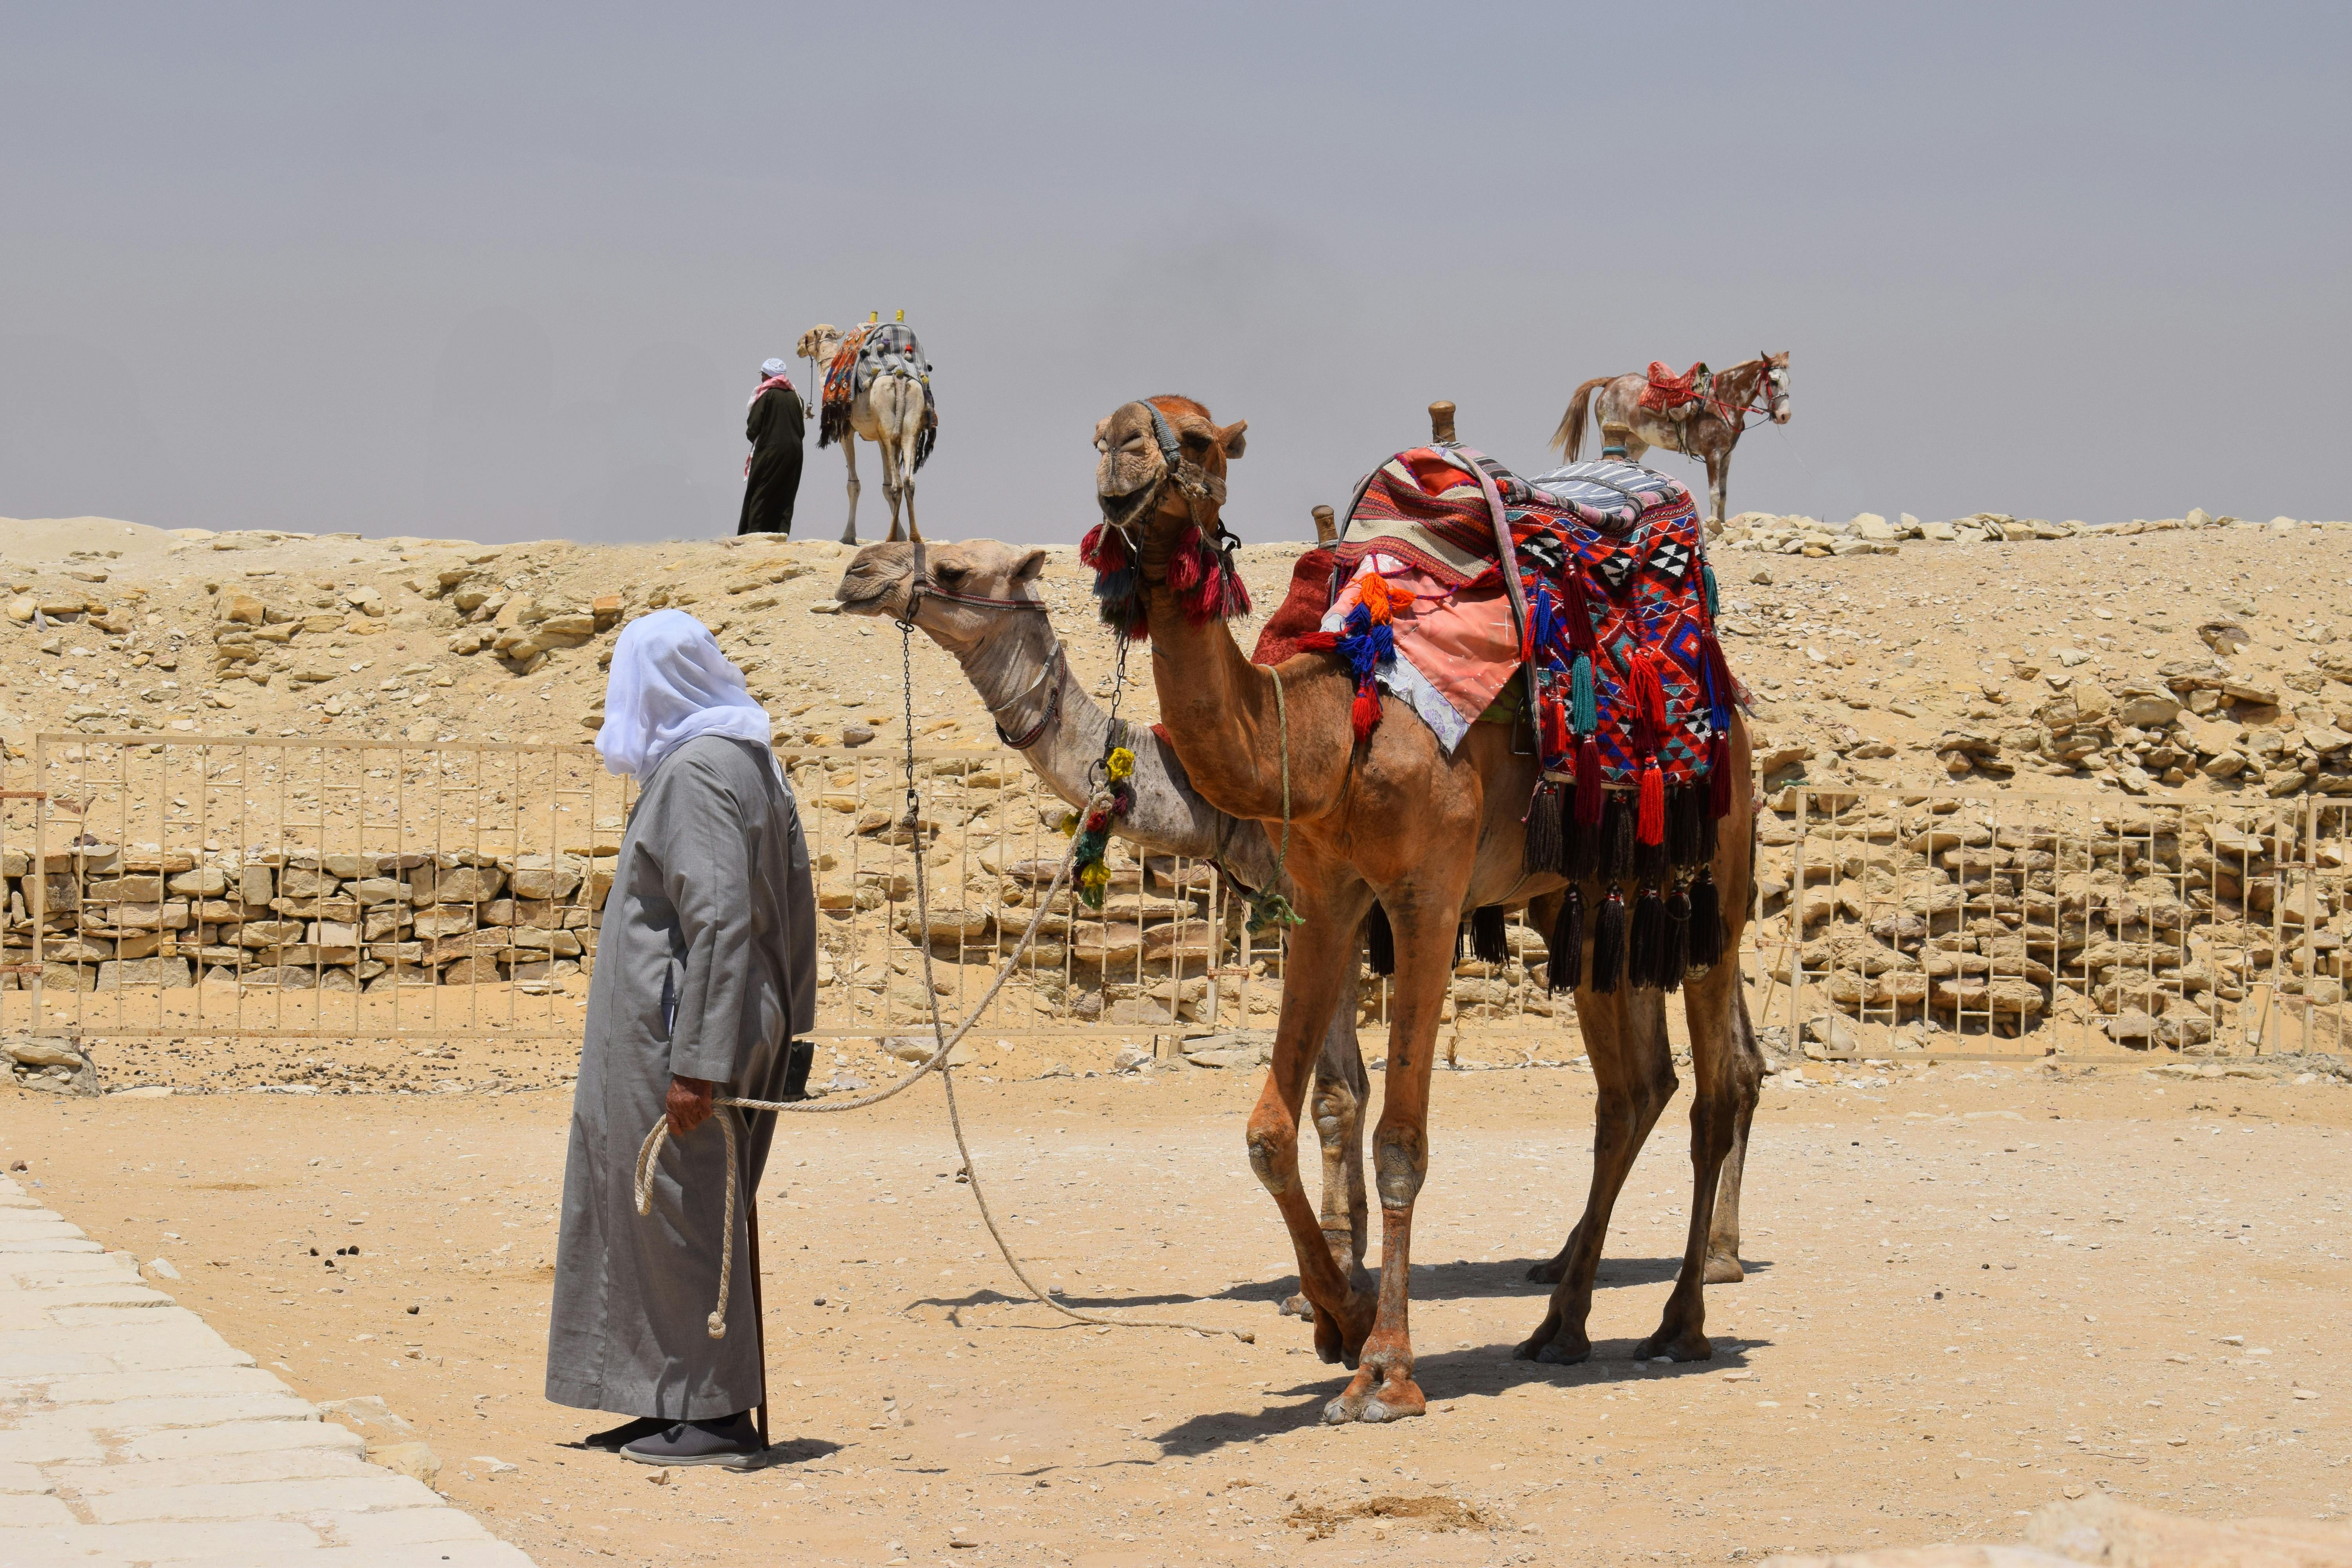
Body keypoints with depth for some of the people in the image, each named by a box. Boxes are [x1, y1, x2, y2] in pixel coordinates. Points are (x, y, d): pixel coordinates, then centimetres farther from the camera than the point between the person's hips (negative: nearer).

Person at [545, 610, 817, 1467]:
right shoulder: (751, 762, 13)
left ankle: (717, 1413, 1)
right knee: (680, 1214, 14)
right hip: (743, 1027, 10)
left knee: (685, 1214, -4)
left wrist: (696, 1062, -24)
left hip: (678, 1026, -10)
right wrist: (788, 1036, 18)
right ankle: (678, 1403, 20)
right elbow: (794, 911, 15)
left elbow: (719, 920, -23)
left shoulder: (697, 772, -16)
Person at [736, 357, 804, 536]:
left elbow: (753, 427, -9)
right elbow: (802, 431, 10)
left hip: (769, 450, -5)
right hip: (793, 452, 5)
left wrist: (752, 437, 11)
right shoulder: (795, 396, 8)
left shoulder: (766, 394, -7)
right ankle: (782, 533, 0)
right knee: (785, 496, 7)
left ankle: (754, 533, -4)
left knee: (759, 496, 0)